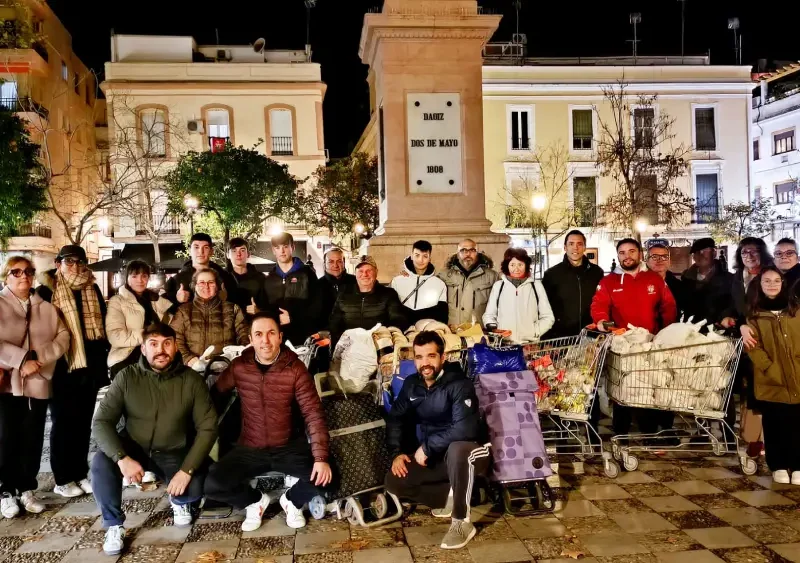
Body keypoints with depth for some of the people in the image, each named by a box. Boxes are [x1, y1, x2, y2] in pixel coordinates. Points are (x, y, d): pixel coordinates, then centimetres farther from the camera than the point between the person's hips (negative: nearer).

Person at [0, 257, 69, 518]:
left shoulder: (46, 308, 14)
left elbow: (63, 337, 5)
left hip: (38, 382, 3)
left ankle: (27, 489, 18)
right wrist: (22, 360, -18)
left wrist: (40, 357, -10)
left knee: (33, 439, 7)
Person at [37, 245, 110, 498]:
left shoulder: (93, 290, 10)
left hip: (89, 366, 4)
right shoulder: (47, 291, -4)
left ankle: (81, 474, 21)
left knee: (83, 422, 11)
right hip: (62, 368, -4)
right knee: (63, 423, 4)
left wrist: (101, 358, 10)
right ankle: (63, 479, 13)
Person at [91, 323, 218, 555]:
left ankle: (179, 501, 16)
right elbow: (101, 421, -15)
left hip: (173, 454, 0)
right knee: (101, 462, -30)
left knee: (194, 489, -25)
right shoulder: (127, 377, -12)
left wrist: (187, 470, -23)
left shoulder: (191, 380, -12)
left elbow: (207, 428, -12)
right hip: (134, 449, 0)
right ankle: (114, 525, -5)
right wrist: (122, 458, -32)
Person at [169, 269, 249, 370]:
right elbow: (175, 339, 4)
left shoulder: (232, 309, 17)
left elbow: (244, 337, 8)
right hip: (195, 369, 0)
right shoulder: (183, 311, 16)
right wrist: (188, 358, -14)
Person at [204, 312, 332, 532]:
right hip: (250, 449, 2)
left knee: (323, 478, -25)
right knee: (213, 485, -20)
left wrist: (321, 457, -25)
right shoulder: (239, 366, -5)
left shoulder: (295, 368, -12)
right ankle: (255, 501, 14)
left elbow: (313, 413, -15)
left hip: (289, 447, -1)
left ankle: (292, 500, 12)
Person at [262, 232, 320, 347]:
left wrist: (292, 318, -12)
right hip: (277, 337, 3)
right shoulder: (269, 279, 16)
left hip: (304, 336, -3)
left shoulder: (307, 273, 4)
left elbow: (317, 305, -2)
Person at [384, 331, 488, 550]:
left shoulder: (458, 385, -22)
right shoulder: (411, 384, -1)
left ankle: (461, 522, -26)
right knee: (393, 481, -13)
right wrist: (397, 453, -8)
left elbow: (464, 429, -33)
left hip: (465, 453, -6)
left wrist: (427, 447, -25)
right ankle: (451, 496, 2)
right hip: (432, 458, 6)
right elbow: (395, 419, 8)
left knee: (458, 449, -41)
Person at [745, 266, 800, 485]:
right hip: (771, 382, -1)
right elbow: (753, 347, -4)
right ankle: (778, 466, 15)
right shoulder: (753, 313, 4)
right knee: (774, 425, 4)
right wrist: (771, 369, -13)